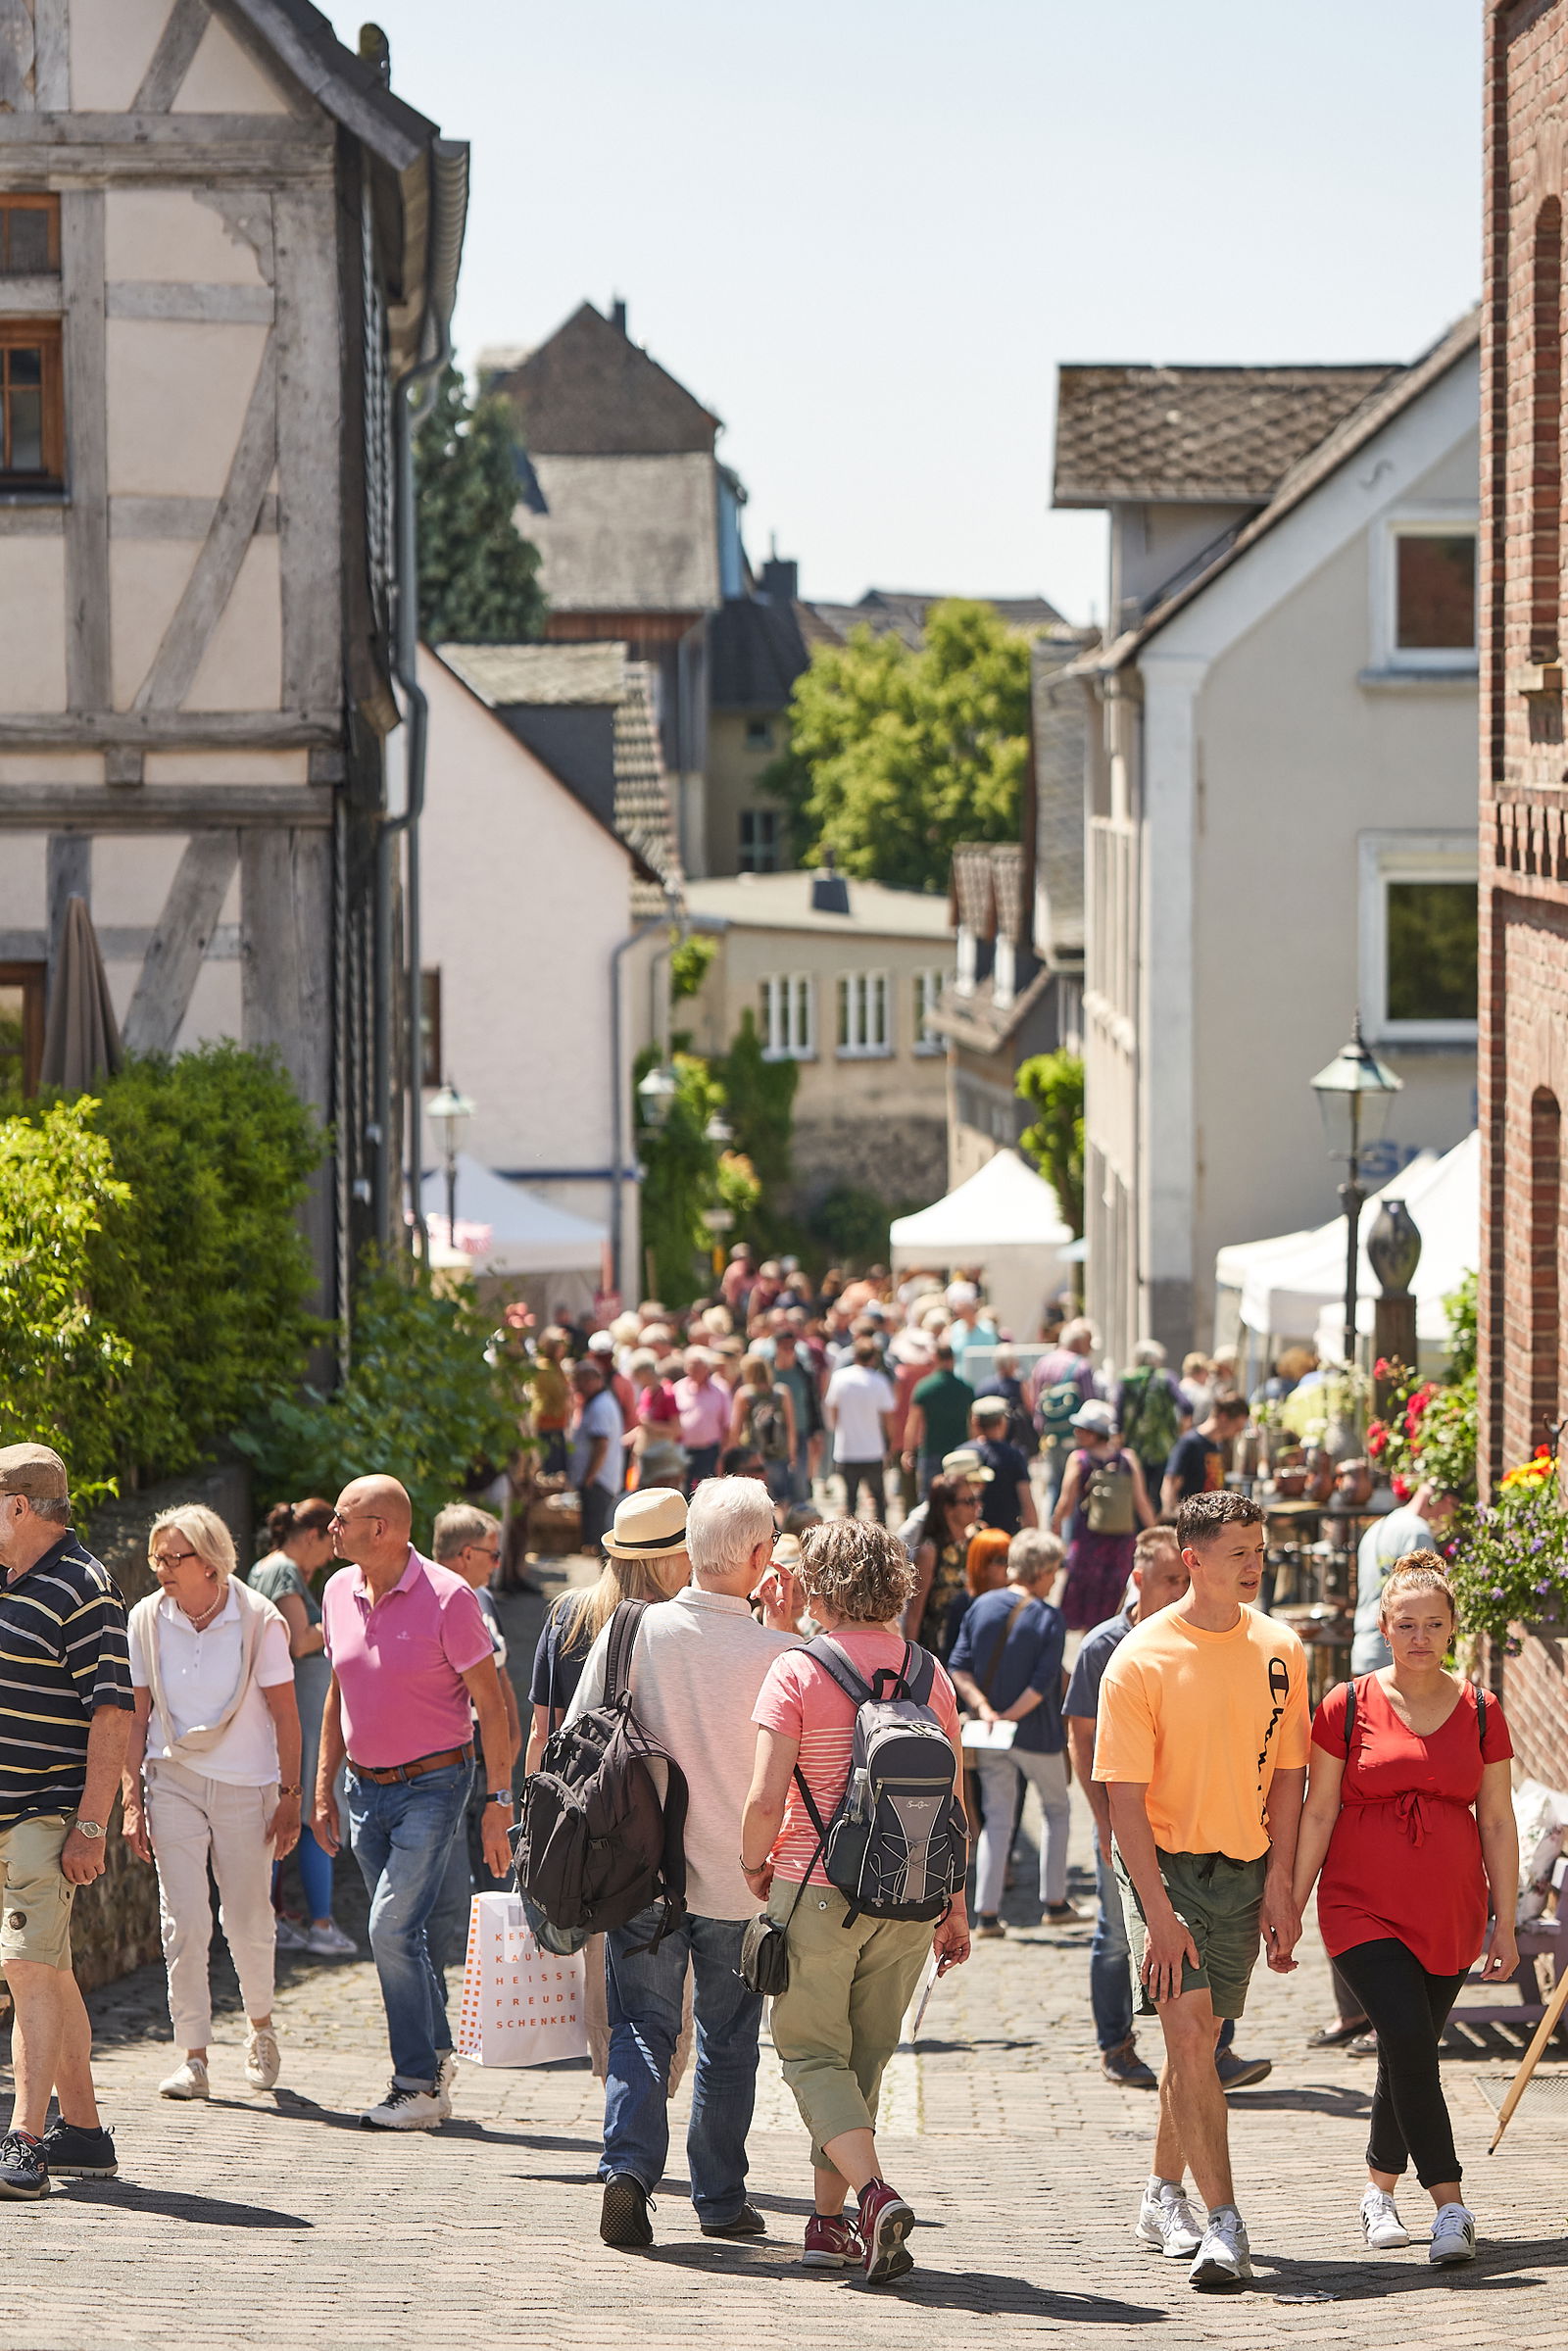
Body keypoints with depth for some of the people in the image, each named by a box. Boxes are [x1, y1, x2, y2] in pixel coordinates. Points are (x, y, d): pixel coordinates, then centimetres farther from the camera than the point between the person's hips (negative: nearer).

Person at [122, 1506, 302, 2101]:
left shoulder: (259, 1620, -8)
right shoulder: (147, 1620, -3)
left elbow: (284, 1714, -3)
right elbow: (135, 1716, 3)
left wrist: (289, 1796, -4)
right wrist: (132, 1800, -1)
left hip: (246, 1784, -1)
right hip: (173, 1781, 1)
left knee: (248, 1919, 5)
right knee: (183, 1920, -8)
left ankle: (260, 2026, 32)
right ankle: (192, 2057, -5)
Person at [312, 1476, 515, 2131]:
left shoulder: (447, 1598, -14)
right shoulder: (339, 1592, 5)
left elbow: (490, 1705, -10)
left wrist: (498, 1804, -12)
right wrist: (323, 1787, 15)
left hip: (431, 1786, -6)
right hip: (365, 1786, 6)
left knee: (393, 1929, -14)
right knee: (400, 1935, 10)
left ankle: (417, 2087, -7)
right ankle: (438, 2063, 22)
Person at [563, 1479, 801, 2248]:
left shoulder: (634, 1630, -9)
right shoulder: (774, 1651, -14)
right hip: (736, 1878, -1)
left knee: (641, 2026, 7)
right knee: (727, 2040, 14)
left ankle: (629, 2166, -14)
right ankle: (721, 2198, 20)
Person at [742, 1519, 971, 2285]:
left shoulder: (797, 1671, -9)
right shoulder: (930, 1676, 4)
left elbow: (766, 1799, -14)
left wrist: (755, 1865, 6)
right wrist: (955, 1907, 15)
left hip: (815, 1890, -4)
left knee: (812, 2052, 4)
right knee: (862, 2057, 15)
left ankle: (873, 2193, -17)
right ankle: (829, 2221, 17)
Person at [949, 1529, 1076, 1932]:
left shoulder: (981, 1607, 1)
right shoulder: (1048, 1618, -12)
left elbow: (958, 1668, -4)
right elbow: (1044, 1682, -19)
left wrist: (984, 1709, -11)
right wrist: (1010, 1716, -14)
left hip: (989, 1738, 4)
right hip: (1037, 1734, -4)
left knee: (997, 1818, 9)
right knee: (1056, 1808, 18)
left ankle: (986, 1913, 1)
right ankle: (1053, 1902, 19)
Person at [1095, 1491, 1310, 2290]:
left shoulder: (1279, 1650, 2)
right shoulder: (1141, 1659, -11)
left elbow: (1288, 1772, 9)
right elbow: (1125, 1796, -12)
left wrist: (1278, 1885, 1)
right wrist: (1159, 1913, -18)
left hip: (1244, 1870, 4)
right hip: (1163, 1862, -4)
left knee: (1199, 2038, 12)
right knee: (1189, 2035, -14)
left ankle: (1163, 2198, 30)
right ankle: (1223, 2225, -16)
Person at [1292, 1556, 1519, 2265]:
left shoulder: (1480, 1713, 5)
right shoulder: (1348, 1706, -1)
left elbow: (1497, 1822, 8)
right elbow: (1317, 1813, 2)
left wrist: (1505, 1925, 7)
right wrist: (1289, 1907, -1)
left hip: (1449, 1913, 3)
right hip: (1364, 1907, -3)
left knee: (1408, 2056, 8)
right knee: (1410, 2042, -17)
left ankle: (1379, 2189, 29)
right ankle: (1449, 2206, -16)